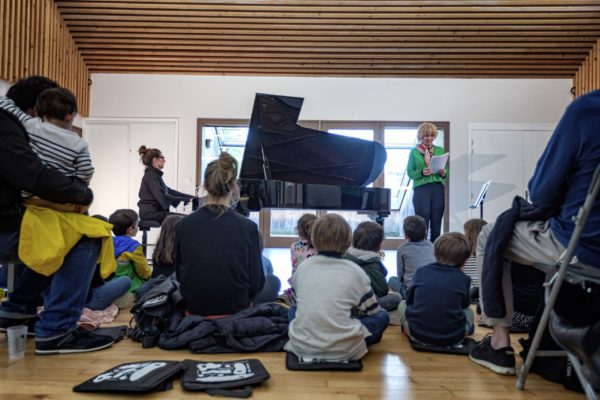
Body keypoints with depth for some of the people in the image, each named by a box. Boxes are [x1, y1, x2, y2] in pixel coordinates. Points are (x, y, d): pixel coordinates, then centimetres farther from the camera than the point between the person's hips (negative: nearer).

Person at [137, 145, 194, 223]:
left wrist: (190, 197, 12)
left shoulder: (155, 175, 18)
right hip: (151, 213, -9)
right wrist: (185, 200, -22)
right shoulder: (151, 176, -12)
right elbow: (162, 197, -22)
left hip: (154, 211, 9)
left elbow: (169, 191, 20)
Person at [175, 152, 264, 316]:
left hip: (193, 309, 5)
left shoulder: (183, 225, -8)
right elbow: (256, 283, -9)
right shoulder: (248, 227, -15)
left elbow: (179, 274, 3)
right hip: (235, 309, -4)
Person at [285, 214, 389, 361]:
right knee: (382, 315, 16)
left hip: (301, 347, 3)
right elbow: (372, 310, 7)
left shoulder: (303, 267, 3)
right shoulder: (354, 271, -6)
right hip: (342, 351, -2)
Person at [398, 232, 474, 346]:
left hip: (418, 334, -1)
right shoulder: (463, 279, -2)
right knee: (469, 312, 29)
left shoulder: (421, 271, 1)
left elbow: (409, 301, 9)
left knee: (403, 304, 25)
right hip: (452, 338, 2)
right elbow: (465, 305, 14)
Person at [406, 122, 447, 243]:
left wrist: (444, 173, -6)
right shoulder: (414, 152, 6)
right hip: (421, 189, -3)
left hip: (438, 189, 3)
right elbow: (410, 173, 1)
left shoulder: (440, 150, 15)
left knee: (436, 222, 3)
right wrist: (421, 173, -16)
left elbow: (446, 170, 16)